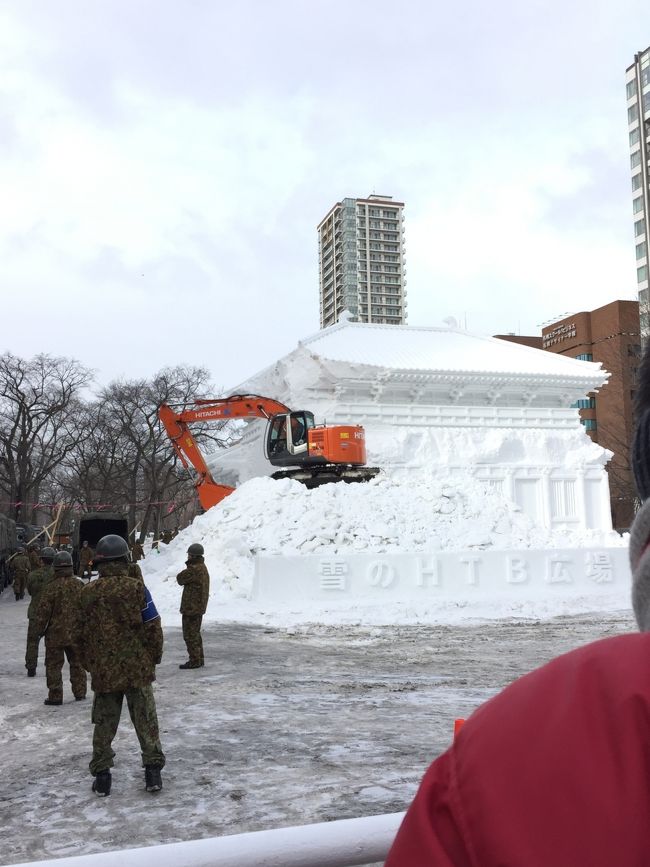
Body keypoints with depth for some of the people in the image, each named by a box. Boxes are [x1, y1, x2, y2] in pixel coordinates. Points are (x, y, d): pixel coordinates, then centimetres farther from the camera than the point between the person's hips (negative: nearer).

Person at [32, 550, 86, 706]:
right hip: (76, 633, 4)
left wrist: (39, 629, 4)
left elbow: (42, 611, -11)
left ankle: (55, 696, 8)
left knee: (53, 665, 7)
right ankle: (80, 693, 21)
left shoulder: (51, 587, -15)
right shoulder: (79, 585, -2)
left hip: (55, 634, -4)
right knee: (77, 663, 16)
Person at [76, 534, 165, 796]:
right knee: (146, 721, 10)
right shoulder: (136, 588, -11)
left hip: (103, 671, 2)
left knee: (104, 723, 14)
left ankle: (101, 774, 19)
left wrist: (89, 664, 19)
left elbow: (81, 633, 6)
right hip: (138, 669, -2)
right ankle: (153, 770, 13)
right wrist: (155, 657, 8)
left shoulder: (88, 593, -3)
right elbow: (153, 628, -7)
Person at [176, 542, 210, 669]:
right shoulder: (203, 567, 12)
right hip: (199, 606, 10)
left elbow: (180, 578, -10)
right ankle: (199, 659, 25)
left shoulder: (194, 569, -22)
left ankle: (195, 660, 1)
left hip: (191, 607, -10)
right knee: (195, 633, 19)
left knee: (190, 635, -2)